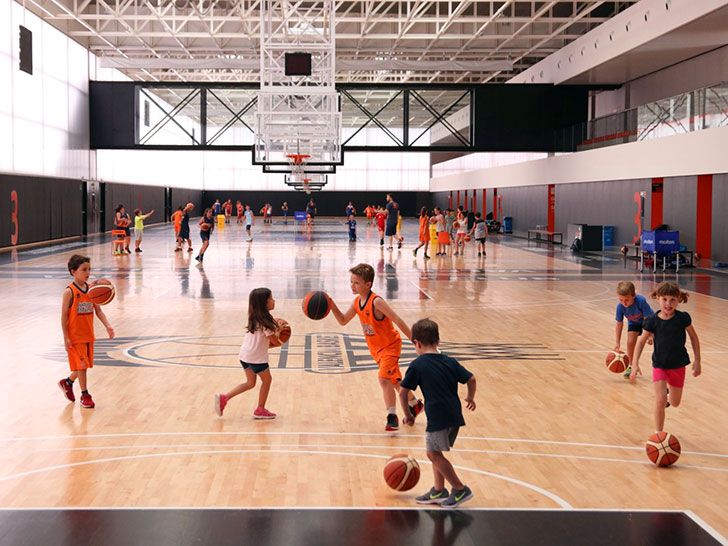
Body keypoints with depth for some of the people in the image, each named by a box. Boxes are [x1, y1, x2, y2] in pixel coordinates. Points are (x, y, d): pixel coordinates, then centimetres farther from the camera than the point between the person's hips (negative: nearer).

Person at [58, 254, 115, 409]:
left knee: (84, 365, 15)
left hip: (88, 335, 6)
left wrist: (108, 326, -10)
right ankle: (85, 396, 11)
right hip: (75, 336, -6)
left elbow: (98, 311, 4)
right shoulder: (70, 292, -14)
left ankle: (67, 382, 39)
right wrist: (65, 338, -14)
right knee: (82, 365, -2)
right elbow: (64, 316, -12)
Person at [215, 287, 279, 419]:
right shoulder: (265, 320, -17)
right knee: (266, 380, 12)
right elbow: (274, 339, -14)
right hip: (257, 356, -8)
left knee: (250, 383, 18)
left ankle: (224, 397, 7)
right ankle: (260, 410, 19)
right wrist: (278, 330, 4)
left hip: (245, 354, 8)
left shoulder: (254, 317, 9)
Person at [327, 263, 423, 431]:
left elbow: (398, 320, -25)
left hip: (390, 345, -8)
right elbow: (343, 321, 7)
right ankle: (415, 404, 42)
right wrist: (332, 306, -9)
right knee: (393, 380, 20)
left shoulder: (376, 302, -26)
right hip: (376, 348, 9)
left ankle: (392, 416, -13)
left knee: (384, 378, -22)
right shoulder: (357, 302, -3)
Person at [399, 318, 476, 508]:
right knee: (435, 453, 18)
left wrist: (407, 414, 8)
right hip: (455, 416, 7)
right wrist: (470, 398, 27)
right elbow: (471, 379, 9)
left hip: (438, 418, -7)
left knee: (434, 454, 5)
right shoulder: (450, 362, 8)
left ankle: (460, 490, 6)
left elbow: (403, 392, -5)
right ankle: (438, 491, 23)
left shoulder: (417, 366, -6)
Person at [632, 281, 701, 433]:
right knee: (660, 401, -16)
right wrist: (635, 364, -12)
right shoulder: (652, 321, -15)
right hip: (659, 365, -1)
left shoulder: (683, 318, -15)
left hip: (678, 365, 2)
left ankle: (668, 393, 54)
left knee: (675, 403, 17)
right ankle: (658, 434, -1)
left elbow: (694, 338, -1)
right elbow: (641, 341, -5)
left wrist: (697, 361, 1)